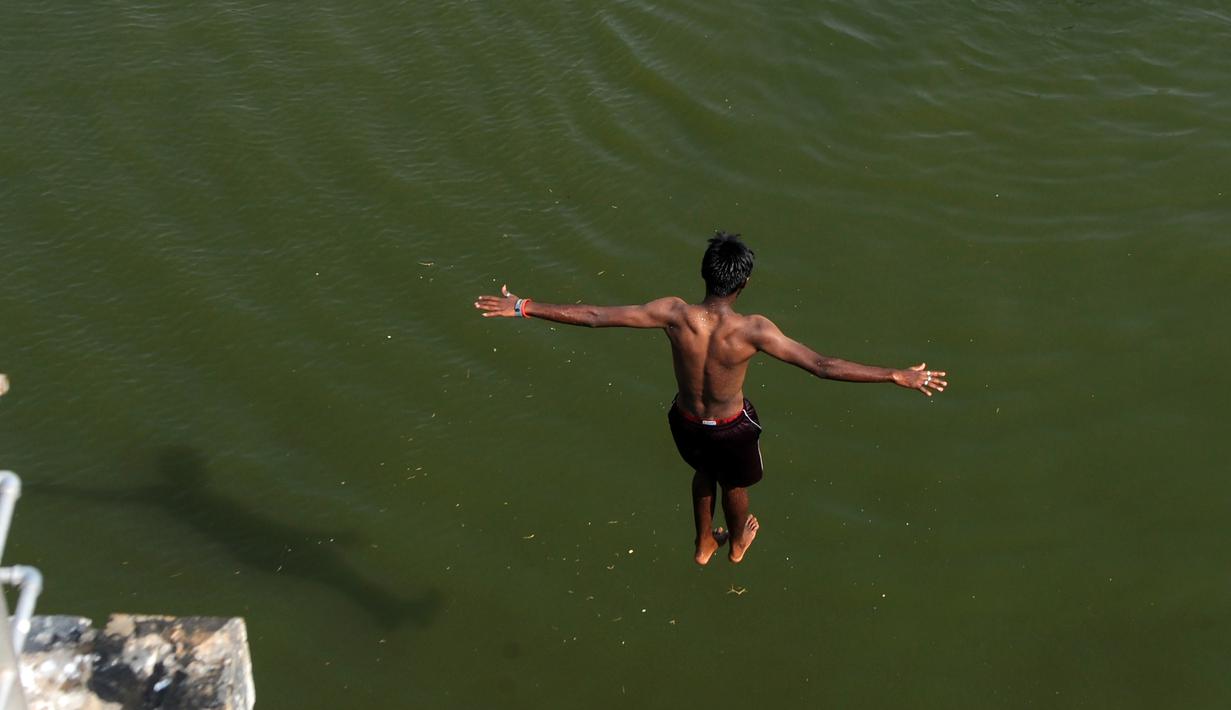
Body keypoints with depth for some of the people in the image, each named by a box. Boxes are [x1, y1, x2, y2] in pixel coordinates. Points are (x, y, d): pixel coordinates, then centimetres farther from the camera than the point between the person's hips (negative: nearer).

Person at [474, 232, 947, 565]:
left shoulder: (673, 314, -28)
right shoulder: (753, 331, -33)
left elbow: (594, 316, -25)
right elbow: (823, 366, -33)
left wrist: (524, 308, -17)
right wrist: (899, 377, -28)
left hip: (685, 423, 2)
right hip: (732, 429, -2)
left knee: (704, 471, 36)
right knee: (735, 484, 32)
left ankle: (704, 545, 59)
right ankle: (737, 543, 62)